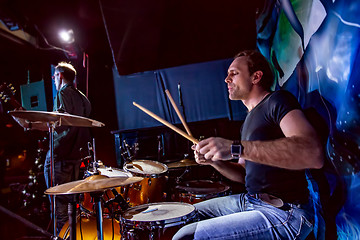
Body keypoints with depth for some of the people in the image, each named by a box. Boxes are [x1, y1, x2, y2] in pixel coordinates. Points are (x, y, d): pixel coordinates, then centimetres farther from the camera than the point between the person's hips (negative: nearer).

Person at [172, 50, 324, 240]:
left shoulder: (277, 101, -10)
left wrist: (236, 148, -34)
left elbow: (313, 154, -29)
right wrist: (213, 159, 0)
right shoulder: (250, 118, 17)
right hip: (249, 201, 9)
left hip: (284, 212, -9)